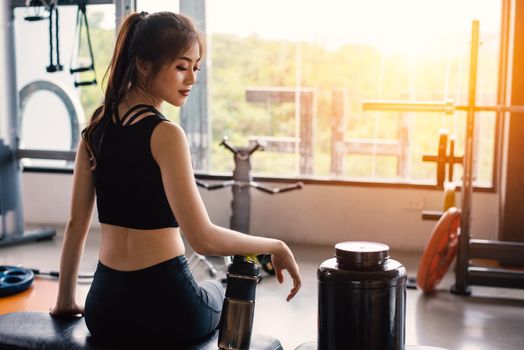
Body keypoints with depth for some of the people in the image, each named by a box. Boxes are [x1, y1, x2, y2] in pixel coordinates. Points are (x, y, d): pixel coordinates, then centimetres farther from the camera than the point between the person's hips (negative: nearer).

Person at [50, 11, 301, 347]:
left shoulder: (96, 127, 2)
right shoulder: (164, 134, -19)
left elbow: (76, 223, 7)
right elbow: (203, 238, -23)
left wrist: (66, 300, 17)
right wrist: (275, 247, -10)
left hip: (104, 306, 6)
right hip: (165, 305, -5)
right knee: (222, 294, 31)